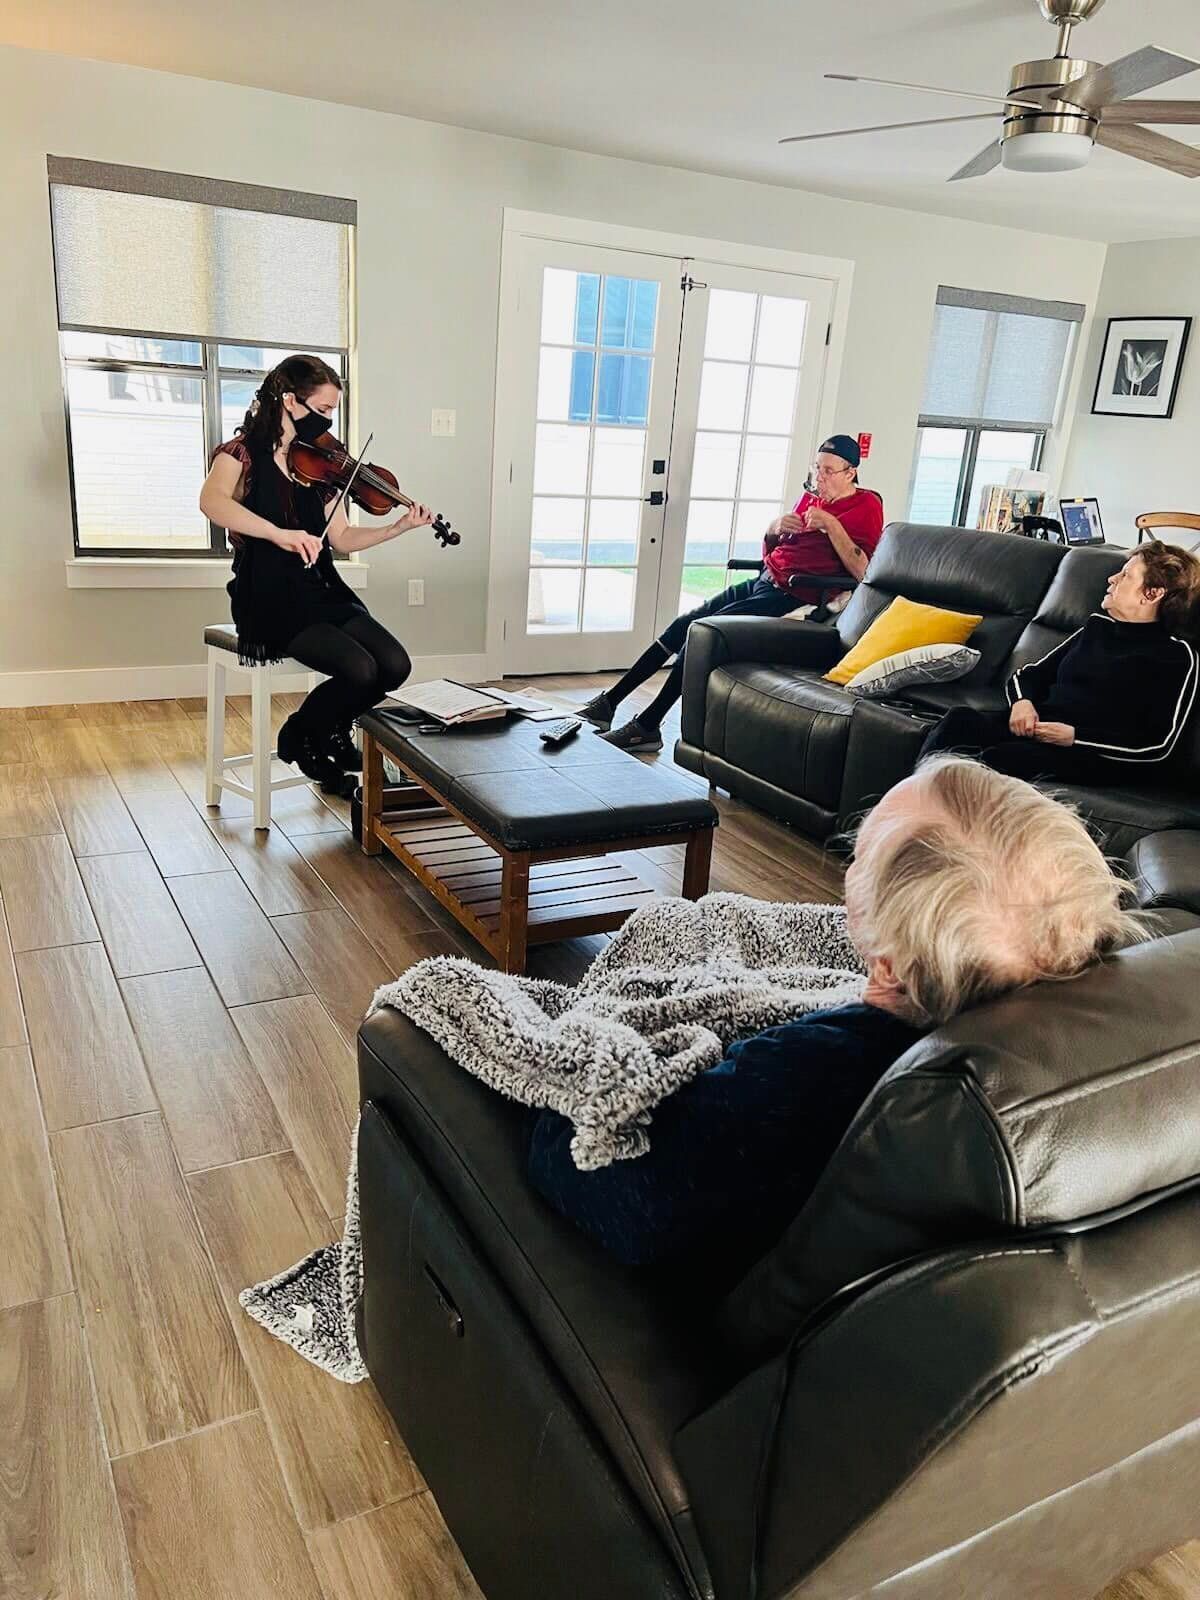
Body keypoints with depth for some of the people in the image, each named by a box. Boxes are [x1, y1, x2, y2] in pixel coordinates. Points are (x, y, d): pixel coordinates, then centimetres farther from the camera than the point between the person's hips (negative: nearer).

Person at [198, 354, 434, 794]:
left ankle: (332, 730, 14)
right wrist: (280, 534, -39)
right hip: (269, 598, -6)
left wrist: (399, 527, 0)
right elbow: (212, 501, -28)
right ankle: (301, 735, 5)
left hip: (323, 592, 6)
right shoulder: (243, 453, -6)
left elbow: (342, 539, 13)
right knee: (359, 670, -25)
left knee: (395, 665, -14)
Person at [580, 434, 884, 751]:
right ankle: (608, 703, 2)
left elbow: (860, 570, -17)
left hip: (792, 596, -8)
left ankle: (647, 726, -16)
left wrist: (832, 525, -20)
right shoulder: (811, 499, 18)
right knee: (683, 624, -2)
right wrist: (774, 528, 1)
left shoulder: (866, 506, -4)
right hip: (762, 582, 8)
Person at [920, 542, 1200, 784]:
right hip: (1038, 728, 6)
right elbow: (1028, 674, 23)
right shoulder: (1098, 624, 23)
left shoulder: (1176, 653, 2)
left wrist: (1074, 737, -16)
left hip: (1101, 758, -6)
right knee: (960, 719, -23)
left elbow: (1158, 746, -7)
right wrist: (1022, 701, -2)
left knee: (997, 758, -34)